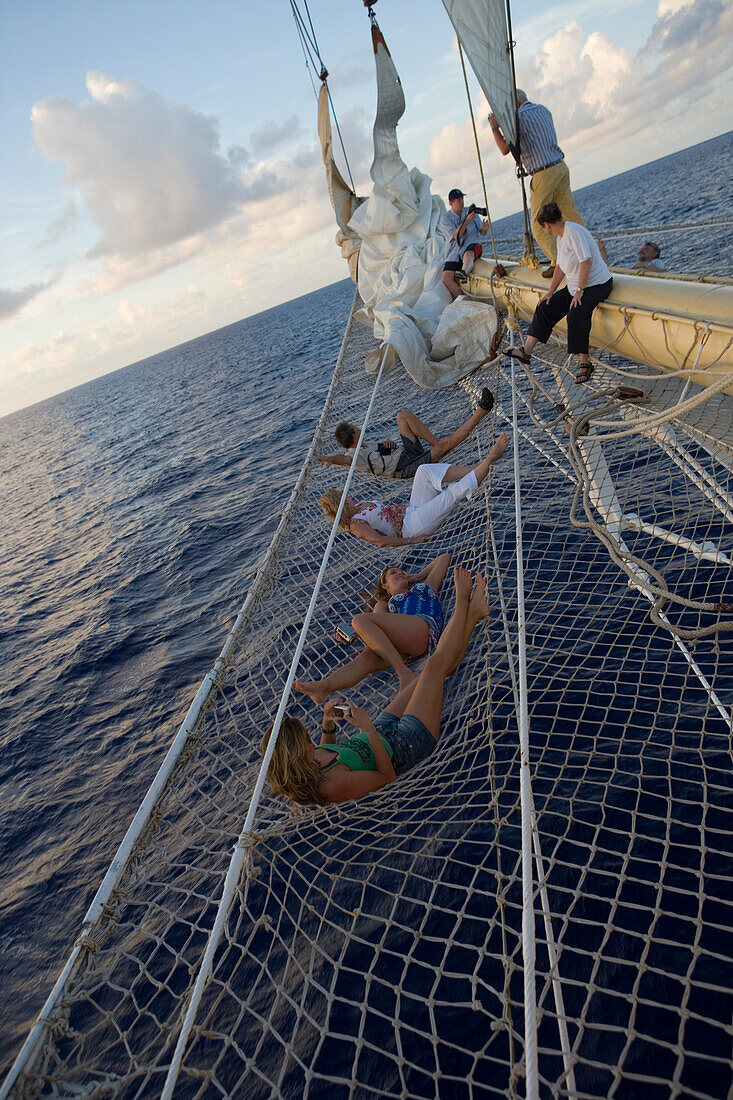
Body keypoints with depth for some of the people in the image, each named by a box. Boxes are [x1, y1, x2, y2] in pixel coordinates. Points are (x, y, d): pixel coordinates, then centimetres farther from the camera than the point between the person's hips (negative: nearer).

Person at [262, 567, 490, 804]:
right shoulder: (332, 784, -37)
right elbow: (388, 776, -28)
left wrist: (327, 725, -9)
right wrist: (369, 729, -37)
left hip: (383, 732, 7)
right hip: (407, 742, -7)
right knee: (435, 665, -5)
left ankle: (472, 615, 25)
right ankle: (462, 603, 16)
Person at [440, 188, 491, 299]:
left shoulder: (471, 211, 11)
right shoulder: (445, 217, 2)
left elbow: (482, 233, 16)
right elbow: (455, 235, -12)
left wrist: (484, 229, -9)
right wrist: (467, 220, -22)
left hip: (471, 246, 0)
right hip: (454, 253, 0)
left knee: (468, 254, -39)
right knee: (446, 277, -24)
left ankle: (464, 272, -66)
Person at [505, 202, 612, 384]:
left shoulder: (573, 232, -19)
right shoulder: (561, 236, 12)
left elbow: (586, 261, -26)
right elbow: (560, 267, 18)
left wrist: (579, 291, -24)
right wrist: (550, 292, 12)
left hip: (597, 284, -10)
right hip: (575, 287, 10)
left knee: (575, 316, -32)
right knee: (545, 308, 5)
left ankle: (585, 363, -22)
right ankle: (526, 352, 7)